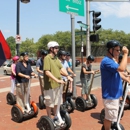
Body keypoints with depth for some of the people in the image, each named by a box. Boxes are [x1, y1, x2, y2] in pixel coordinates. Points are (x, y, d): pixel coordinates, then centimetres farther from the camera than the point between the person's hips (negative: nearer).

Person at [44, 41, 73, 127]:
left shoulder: (56, 58, 9)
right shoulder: (47, 58, -15)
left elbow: (61, 68, 8)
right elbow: (47, 72, -23)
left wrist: (68, 76, -8)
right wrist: (57, 80, -28)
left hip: (58, 84, 8)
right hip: (51, 85, -8)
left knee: (57, 102, 18)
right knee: (49, 103, 8)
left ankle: (56, 118, 33)